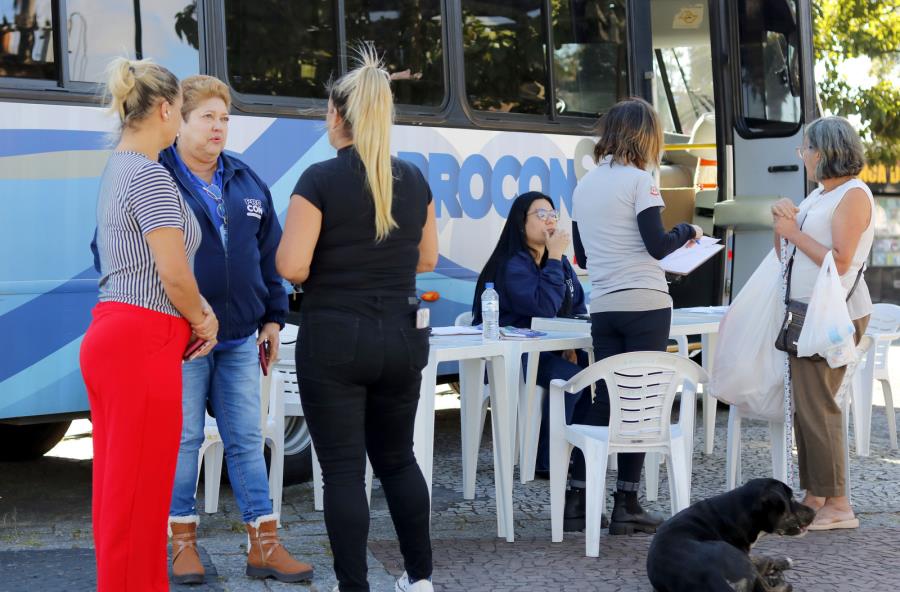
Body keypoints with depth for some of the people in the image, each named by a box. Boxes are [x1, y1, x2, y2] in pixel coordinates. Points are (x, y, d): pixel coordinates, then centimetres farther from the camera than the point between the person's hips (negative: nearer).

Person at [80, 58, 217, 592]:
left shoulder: (117, 170, 16)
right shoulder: (151, 175, -13)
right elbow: (174, 274, -18)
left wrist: (199, 310, 13)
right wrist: (202, 321, 1)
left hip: (110, 336, 10)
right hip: (143, 345, -10)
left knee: (119, 490, 14)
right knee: (139, 498, -4)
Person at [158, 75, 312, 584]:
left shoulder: (247, 183, 12)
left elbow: (270, 254, 18)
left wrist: (273, 318, 13)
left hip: (241, 337, 5)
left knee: (248, 439, 8)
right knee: (184, 438, 3)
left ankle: (265, 545, 13)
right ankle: (183, 542, 15)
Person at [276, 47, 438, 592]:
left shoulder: (320, 179, -12)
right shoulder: (414, 179, 3)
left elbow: (292, 267, -16)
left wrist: (325, 257, 5)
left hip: (335, 339, -5)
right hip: (401, 337, 5)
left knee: (344, 468, 2)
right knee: (397, 456, 19)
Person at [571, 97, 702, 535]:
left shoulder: (584, 186, 14)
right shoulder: (638, 180, -7)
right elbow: (657, 245, -12)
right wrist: (688, 232, 6)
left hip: (603, 308, 6)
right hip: (645, 304, -6)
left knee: (603, 399, 11)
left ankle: (577, 494, 8)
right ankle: (626, 506, -1)